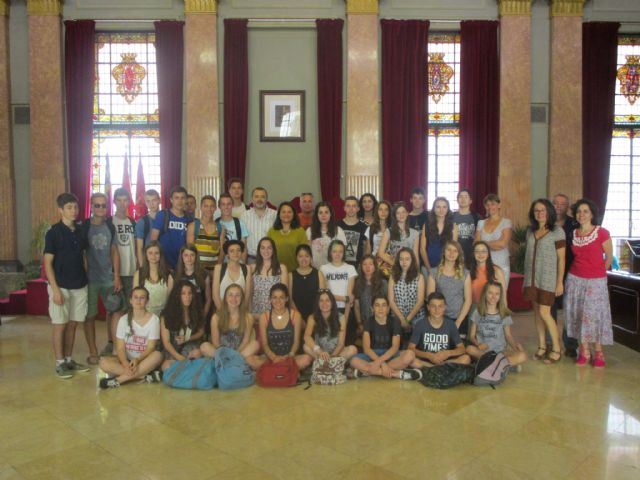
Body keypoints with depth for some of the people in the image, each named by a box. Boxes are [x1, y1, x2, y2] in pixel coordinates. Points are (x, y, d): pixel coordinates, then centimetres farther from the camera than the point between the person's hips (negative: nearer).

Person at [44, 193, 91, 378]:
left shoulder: (80, 232, 7)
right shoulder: (53, 233, -9)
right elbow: (48, 263, -10)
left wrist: (86, 279, 9)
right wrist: (55, 289, -16)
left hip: (80, 286, 5)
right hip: (61, 286, -5)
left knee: (73, 324, 11)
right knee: (60, 325, 1)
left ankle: (69, 359, 22)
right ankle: (59, 363, 11)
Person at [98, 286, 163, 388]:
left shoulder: (153, 319, -7)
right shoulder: (124, 319, -3)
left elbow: (151, 347, -11)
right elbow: (120, 348, -8)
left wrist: (137, 360, -29)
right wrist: (126, 364, -27)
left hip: (144, 360, -1)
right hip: (126, 359, 2)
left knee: (157, 355, -33)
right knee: (104, 362, -26)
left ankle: (119, 379, -31)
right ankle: (145, 375, -28)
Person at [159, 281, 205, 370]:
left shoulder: (196, 312, -3)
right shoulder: (167, 315, -10)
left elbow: (201, 332, 11)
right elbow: (166, 342, -10)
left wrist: (187, 338, -9)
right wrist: (179, 357, -23)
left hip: (191, 345, 2)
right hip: (172, 349, -2)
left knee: (197, 353, -34)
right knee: (167, 367, -32)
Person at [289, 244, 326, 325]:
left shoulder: (318, 274, 6)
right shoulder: (291, 275, 4)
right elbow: (290, 298, 0)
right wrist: (298, 317, -10)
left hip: (315, 315, 1)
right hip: (298, 315, -1)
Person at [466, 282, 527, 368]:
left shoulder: (505, 315, 8)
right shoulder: (477, 313, 5)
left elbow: (508, 336, 10)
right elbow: (472, 336, 5)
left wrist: (515, 345, -12)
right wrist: (478, 344, -17)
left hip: (500, 351, 1)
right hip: (482, 351, -1)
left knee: (522, 356, -28)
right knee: (470, 349, -36)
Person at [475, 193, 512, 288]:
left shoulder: (506, 222, 2)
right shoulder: (481, 223, 12)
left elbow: (503, 243, -10)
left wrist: (485, 243, -1)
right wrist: (495, 244, -8)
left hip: (501, 266, -3)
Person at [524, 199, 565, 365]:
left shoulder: (557, 231, -5)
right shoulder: (530, 231, 10)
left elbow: (561, 259, -7)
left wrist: (560, 282, -11)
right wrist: (526, 278, 12)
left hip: (548, 278, -5)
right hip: (532, 278, 5)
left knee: (544, 313, -8)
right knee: (537, 312, 7)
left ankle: (556, 349, 5)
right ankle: (542, 346, 18)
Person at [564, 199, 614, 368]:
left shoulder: (602, 233, -8)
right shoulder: (573, 234, 4)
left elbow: (609, 257, 1)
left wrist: (598, 272, 7)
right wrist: (580, 271, 6)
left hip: (595, 281, -3)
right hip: (575, 279, 4)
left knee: (595, 315, -2)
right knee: (578, 315, 4)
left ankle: (598, 352, 12)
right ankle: (584, 351, 15)